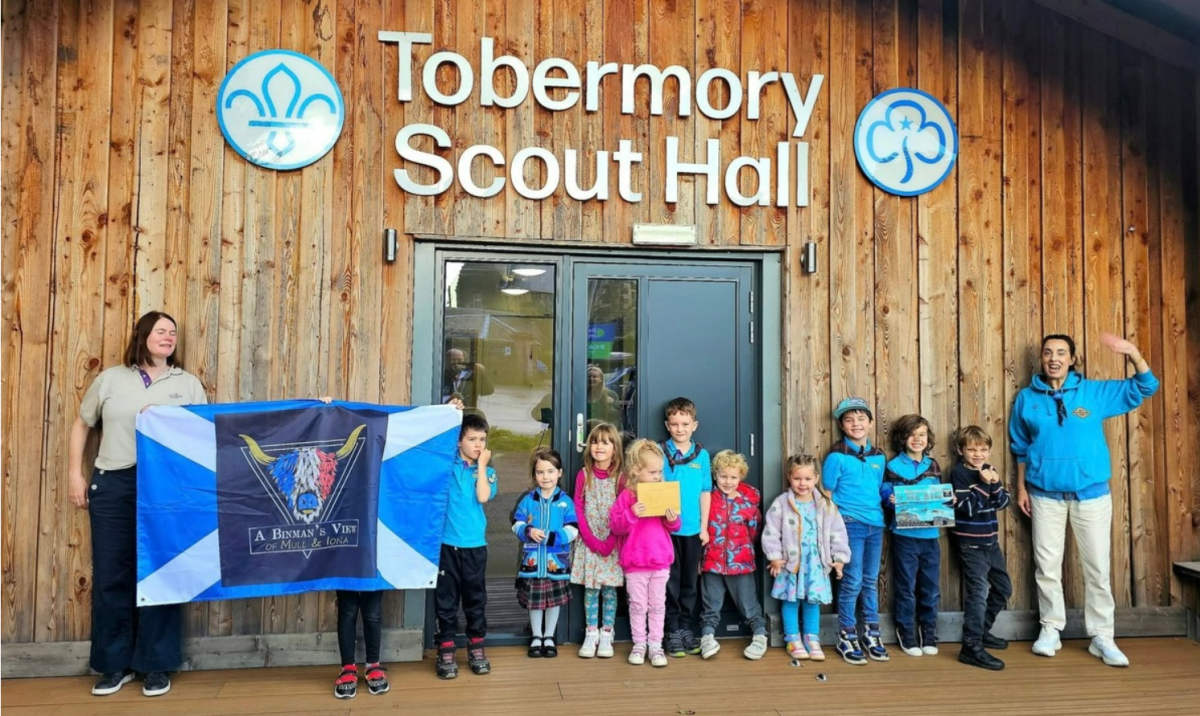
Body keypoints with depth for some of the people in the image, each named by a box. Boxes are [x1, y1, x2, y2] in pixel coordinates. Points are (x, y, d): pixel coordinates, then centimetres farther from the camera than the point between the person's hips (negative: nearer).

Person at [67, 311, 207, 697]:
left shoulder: (188, 384, 9)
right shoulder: (110, 379, 10)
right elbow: (81, 424, 16)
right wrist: (75, 473, 8)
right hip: (112, 484, 1)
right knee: (110, 575, 5)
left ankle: (155, 665, 13)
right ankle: (115, 663, 19)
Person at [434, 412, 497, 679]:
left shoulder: (487, 472, 6)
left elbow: (483, 497, -10)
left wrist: (481, 465, -6)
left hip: (475, 544, 2)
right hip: (446, 541, -2)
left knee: (475, 598, 11)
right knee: (446, 598, 4)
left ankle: (476, 648, 24)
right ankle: (445, 651, 14)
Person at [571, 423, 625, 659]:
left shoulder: (620, 476, -3)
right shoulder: (584, 475, 0)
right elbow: (578, 509, -1)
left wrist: (610, 541, -12)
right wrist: (591, 539, -9)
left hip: (613, 543, -1)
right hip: (588, 542, 1)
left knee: (609, 589, 3)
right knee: (590, 588, 4)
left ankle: (606, 635, 11)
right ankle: (591, 634, 11)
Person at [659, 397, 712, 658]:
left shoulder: (702, 454, 3)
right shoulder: (660, 452, -3)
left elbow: (705, 492, 5)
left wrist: (704, 526, 3)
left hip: (693, 528, 2)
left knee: (690, 581, 11)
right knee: (671, 581, 5)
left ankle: (687, 628, 23)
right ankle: (673, 631, 15)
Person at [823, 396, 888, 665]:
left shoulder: (878, 457, 10)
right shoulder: (837, 456, -6)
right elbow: (828, 494, -4)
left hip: (875, 524, 5)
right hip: (850, 524, -5)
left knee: (871, 580, 12)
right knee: (853, 581, -3)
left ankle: (871, 633, 24)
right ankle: (846, 636, 10)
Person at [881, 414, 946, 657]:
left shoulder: (933, 465, 10)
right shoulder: (893, 466, -3)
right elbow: (885, 498, -4)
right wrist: (891, 501, -25)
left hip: (930, 535, 4)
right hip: (904, 535, -4)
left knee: (930, 588, 11)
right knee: (906, 588, 5)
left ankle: (928, 634, 26)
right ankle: (906, 634, 18)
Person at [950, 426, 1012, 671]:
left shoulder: (988, 470, 9)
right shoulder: (959, 473, -12)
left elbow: (1003, 503, 1)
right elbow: (967, 508, -21)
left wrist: (995, 484, -16)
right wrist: (983, 484, -26)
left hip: (991, 541, 8)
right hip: (971, 543, -8)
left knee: (1003, 588, 18)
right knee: (978, 593, -14)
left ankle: (982, 631, 33)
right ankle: (972, 647, -12)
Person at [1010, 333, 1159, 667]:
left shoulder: (1095, 392, 1)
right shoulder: (1027, 398, 2)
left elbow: (1145, 388, 3)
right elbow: (1021, 448, 8)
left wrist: (1133, 354, -14)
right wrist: (1021, 488, 6)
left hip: (1091, 493, 0)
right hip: (1045, 495, 0)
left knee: (1098, 567, 4)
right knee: (1047, 566, 6)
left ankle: (1101, 637, 14)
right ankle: (1050, 630, 18)